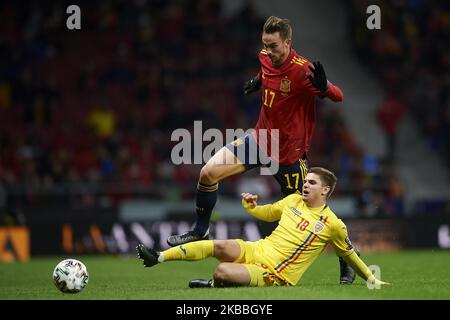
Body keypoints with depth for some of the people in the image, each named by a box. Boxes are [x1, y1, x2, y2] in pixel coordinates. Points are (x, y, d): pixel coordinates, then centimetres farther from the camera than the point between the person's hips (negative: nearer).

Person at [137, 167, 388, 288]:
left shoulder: (333, 225, -5)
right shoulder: (294, 201, 10)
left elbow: (350, 255, 7)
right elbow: (268, 213, 24)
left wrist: (372, 279, 10)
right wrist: (251, 207, 3)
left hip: (274, 275, -5)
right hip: (258, 250, 5)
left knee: (223, 271, -31)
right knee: (221, 246, -24)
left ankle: (214, 284, 5)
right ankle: (158, 257, -25)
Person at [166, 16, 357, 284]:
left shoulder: (302, 70, -22)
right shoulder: (266, 59, -1)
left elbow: (338, 96, -24)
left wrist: (323, 86, -42)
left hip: (289, 152, -6)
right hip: (261, 139, 6)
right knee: (209, 172, -6)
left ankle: (347, 262, 16)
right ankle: (200, 232, 13)